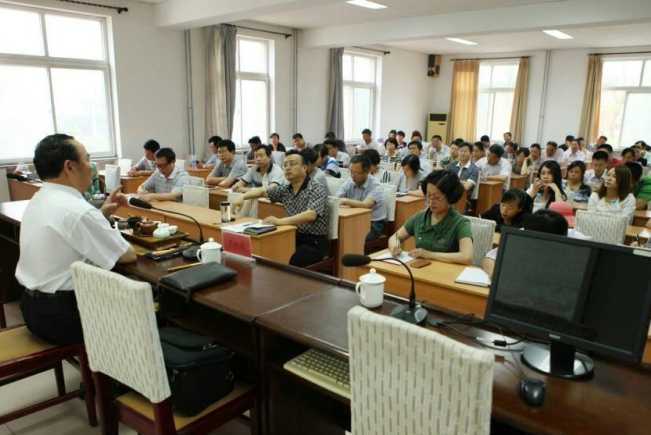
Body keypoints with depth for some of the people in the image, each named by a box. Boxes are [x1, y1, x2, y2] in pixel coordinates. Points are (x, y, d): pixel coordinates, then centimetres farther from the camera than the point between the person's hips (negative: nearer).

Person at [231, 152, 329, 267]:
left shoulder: (317, 189, -8)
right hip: (294, 237, 6)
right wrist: (242, 197, 1)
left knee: (290, 264, -32)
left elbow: (310, 215, -23)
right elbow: (262, 191, 22)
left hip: (314, 241, -6)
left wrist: (280, 221, -33)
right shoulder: (285, 190, 12)